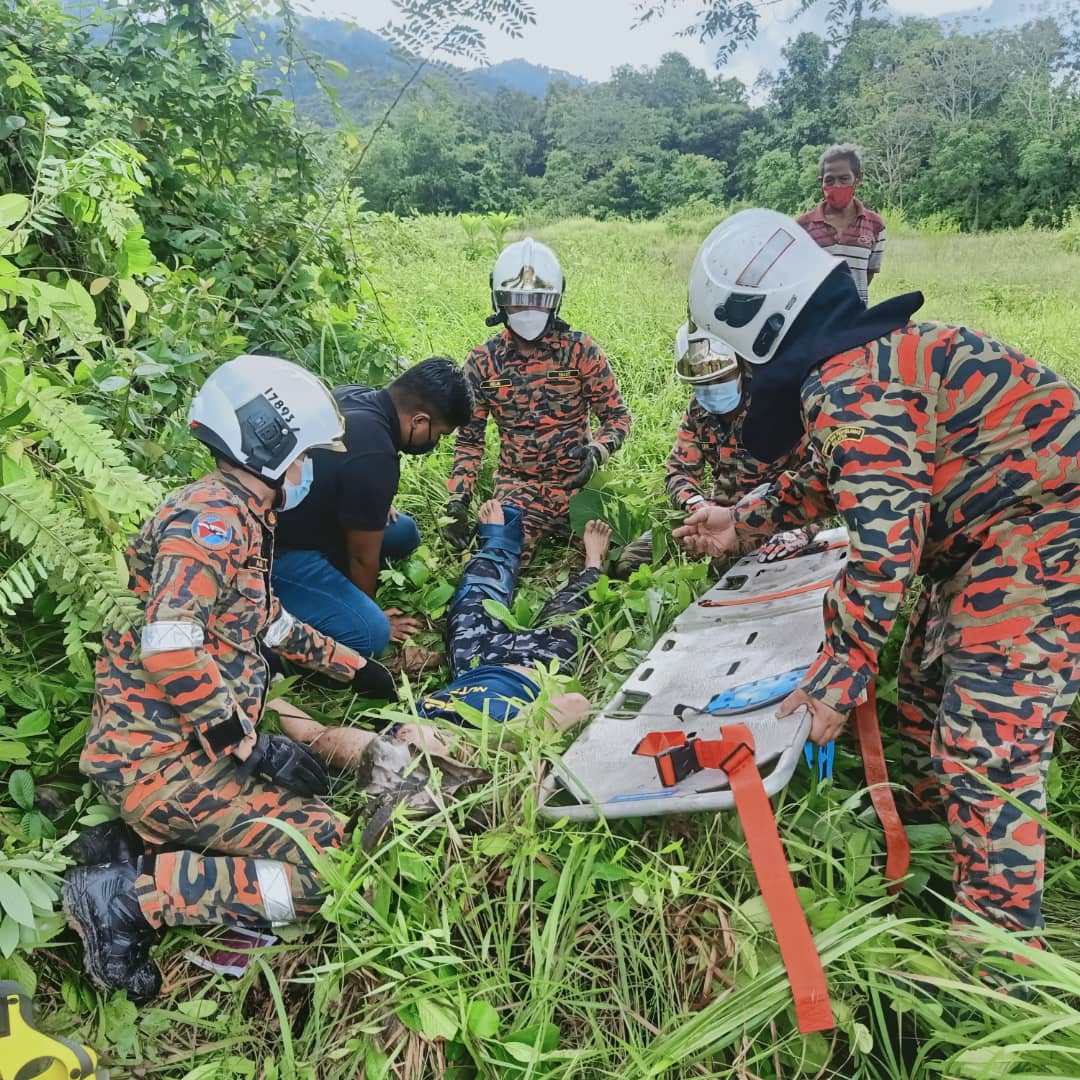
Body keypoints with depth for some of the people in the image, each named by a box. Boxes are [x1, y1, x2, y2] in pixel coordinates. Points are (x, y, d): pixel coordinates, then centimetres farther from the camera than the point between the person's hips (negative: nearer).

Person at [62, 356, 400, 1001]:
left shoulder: (242, 519, 15)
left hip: (196, 745, 10)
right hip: (159, 760, -10)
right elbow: (168, 650, -28)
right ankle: (128, 897, -8)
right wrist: (250, 744, -21)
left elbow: (267, 620, 27)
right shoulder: (210, 518, -17)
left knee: (314, 810, 12)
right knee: (328, 859, -14)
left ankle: (135, 845, 8)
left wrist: (354, 668, 30)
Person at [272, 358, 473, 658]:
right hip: (272, 546, -10)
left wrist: (375, 504, 9)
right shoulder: (374, 459, -30)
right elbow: (364, 557, -15)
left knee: (403, 532, 13)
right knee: (371, 635, -22)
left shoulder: (354, 394, -5)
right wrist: (367, 611, 1)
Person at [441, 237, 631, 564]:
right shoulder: (482, 362, 1)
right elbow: (469, 439, 6)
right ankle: (540, 526, 13)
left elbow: (617, 416, 1)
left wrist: (596, 453, -20)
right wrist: (457, 500, -5)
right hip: (518, 485, 1)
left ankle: (558, 526, 17)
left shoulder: (581, 350, -4)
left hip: (577, 479, 0)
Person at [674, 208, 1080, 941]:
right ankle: (934, 828, 41)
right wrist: (744, 523, 25)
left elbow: (883, 547, -28)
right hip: (1009, 528, 11)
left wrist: (840, 674, -19)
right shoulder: (876, 348, 9)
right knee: (931, 676, 20)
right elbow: (848, 476, 22)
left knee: (985, 744, -9)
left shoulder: (846, 386, -25)